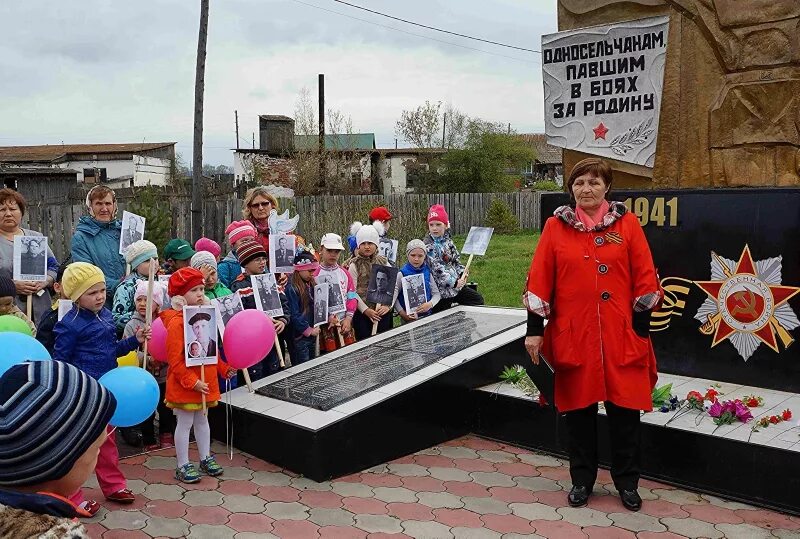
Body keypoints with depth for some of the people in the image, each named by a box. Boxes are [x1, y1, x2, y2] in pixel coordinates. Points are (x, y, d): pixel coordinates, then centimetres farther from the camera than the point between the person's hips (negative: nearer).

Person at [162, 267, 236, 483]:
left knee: (202, 419, 19)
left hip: (206, 380, 8)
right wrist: (192, 381, -22)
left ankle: (206, 458, 32)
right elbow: (175, 359, -20)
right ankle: (183, 466, 15)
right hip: (184, 384, -8)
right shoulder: (176, 322, -18)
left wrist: (223, 368, 12)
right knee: (184, 423, 4)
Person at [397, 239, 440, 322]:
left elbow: (436, 294, 7)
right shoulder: (402, 274, -8)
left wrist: (430, 304, -12)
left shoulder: (427, 273, 3)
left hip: (427, 315, 3)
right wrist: (402, 314, -19)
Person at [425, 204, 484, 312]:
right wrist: (454, 282, -26)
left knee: (478, 299, 11)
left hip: (457, 283, 7)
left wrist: (462, 271, -3)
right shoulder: (429, 246, -17)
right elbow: (437, 270, -22)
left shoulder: (447, 240, 7)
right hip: (442, 289, -7)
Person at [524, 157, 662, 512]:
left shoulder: (627, 224, 3)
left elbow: (645, 278, 2)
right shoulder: (556, 226, 3)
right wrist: (534, 329, -1)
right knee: (578, 407, 9)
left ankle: (627, 483, 23)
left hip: (621, 334, 0)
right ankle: (582, 481, 25)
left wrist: (641, 328, -2)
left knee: (625, 408, 5)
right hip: (573, 333, 0)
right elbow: (539, 280, 2)